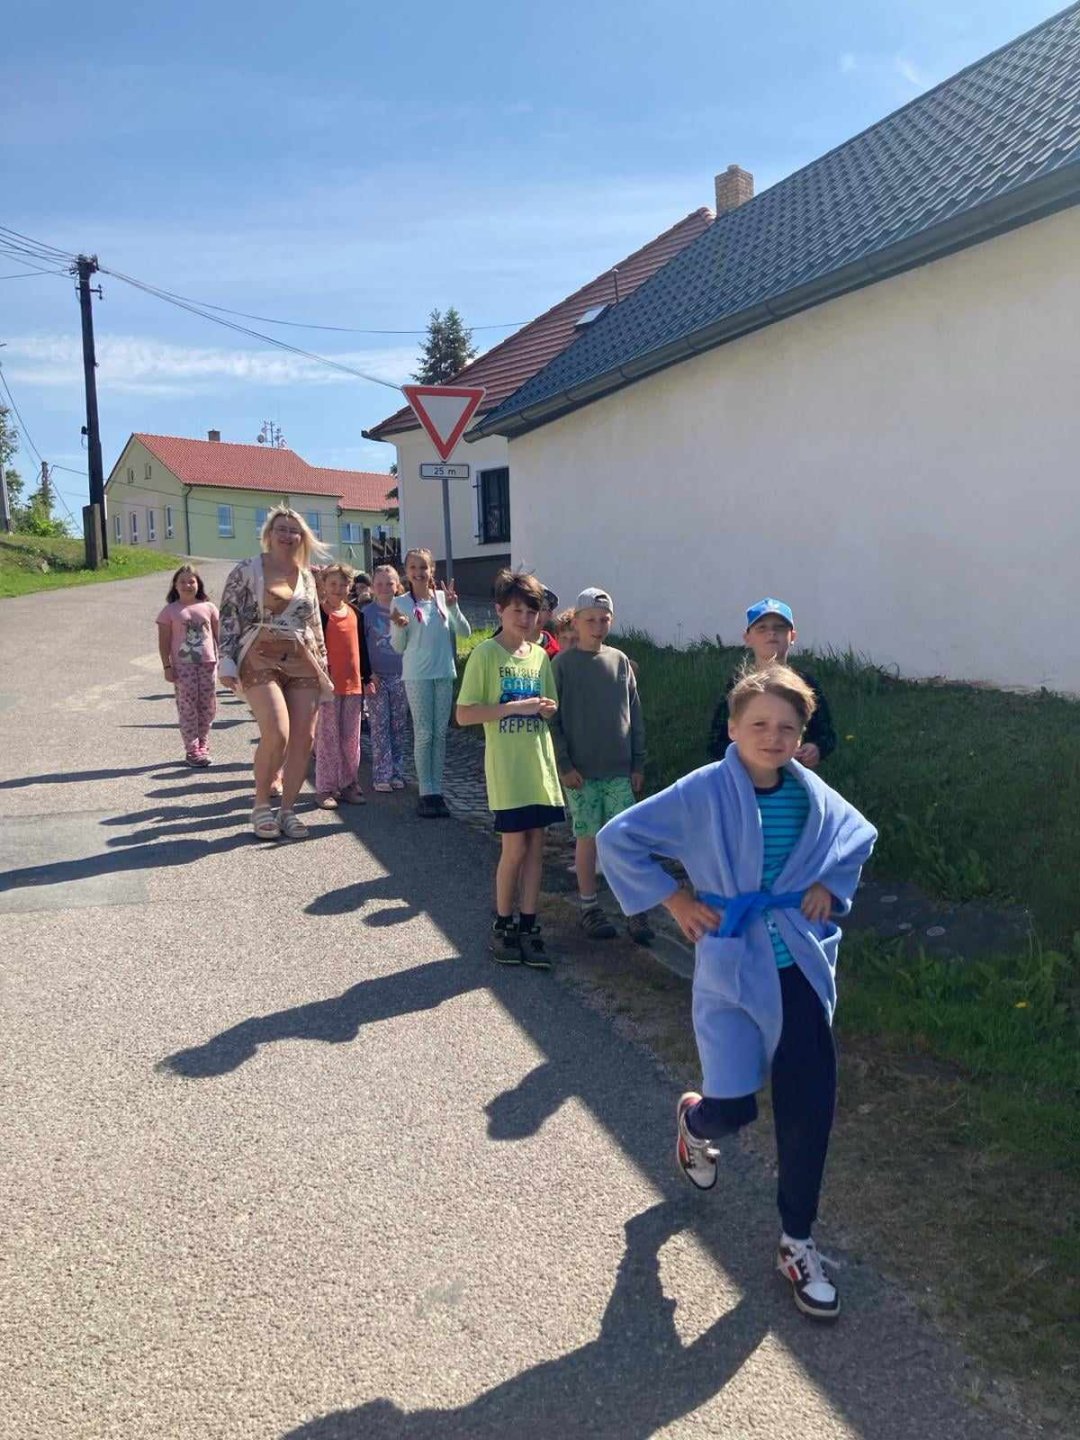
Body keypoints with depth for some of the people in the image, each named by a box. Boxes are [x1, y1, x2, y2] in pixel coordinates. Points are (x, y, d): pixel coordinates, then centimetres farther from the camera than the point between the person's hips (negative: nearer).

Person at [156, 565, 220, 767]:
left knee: (208, 706, 6)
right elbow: (164, 642, 1)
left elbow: (218, 635, 12)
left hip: (208, 663, 3)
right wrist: (167, 667, -5)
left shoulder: (208, 608, 8)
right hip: (183, 665, -2)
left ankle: (203, 744, 22)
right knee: (187, 707, -3)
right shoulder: (170, 611, 1)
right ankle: (192, 749, 0)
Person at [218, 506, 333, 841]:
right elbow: (228, 617, -1)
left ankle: (287, 810, 11)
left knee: (304, 738, -3)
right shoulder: (246, 570, 2)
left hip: (303, 662, 5)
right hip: (261, 660, -5)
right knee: (276, 732, -21)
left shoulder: (306, 576, 16)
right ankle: (261, 804, 0)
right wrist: (227, 662, -9)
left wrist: (323, 668, 16)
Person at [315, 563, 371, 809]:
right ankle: (325, 789, 6)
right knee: (327, 738, -1)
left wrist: (367, 676, 15)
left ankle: (348, 784, 19)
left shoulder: (355, 613, 12)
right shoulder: (319, 613, -4)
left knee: (352, 738, 9)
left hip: (353, 685, 5)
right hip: (328, 684, -5)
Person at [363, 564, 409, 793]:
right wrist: (367, 675, -8)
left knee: (399, 727, 7)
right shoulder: (367, 613, -3)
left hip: (400, 676, 3)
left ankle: (397, 772, 16)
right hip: (377, 677, -3)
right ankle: (381, 776, 3)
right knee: (379, 728, -1)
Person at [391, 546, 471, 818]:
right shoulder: (401, 603, -2)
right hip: (417, 676, -3)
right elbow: (398, 647, 0)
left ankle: (436, 790, 14)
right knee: (424, 734, -1)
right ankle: (426, 792, 6)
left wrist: (453, 607, -11)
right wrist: (399, 627, -18)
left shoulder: (443, 597, 4)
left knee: (440, 734, 7)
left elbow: (465, 633, 1)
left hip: (444, 673, 3)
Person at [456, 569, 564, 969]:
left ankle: (528, 927, 18)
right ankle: (502, 925, 18)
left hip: (541, 766, 5)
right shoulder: (486, 653, -7)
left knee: (535, 845, 7)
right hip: (506, 769, -5)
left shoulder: (540, 655, 9)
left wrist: (549, 709, -7)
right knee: (514, 848, -2)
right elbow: (464, 714, -12)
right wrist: (517, 706, -19)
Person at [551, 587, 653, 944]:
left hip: (620, 769, 3)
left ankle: (635, 910, 9)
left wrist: (638, 763, 6)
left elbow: (635, 714, 8)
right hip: (580, 770, -2)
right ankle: (589, 907, 19)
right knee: (587, 837, 6)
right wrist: (563, 764, -10)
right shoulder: (563, 664, -4)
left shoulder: (620, 661, 5)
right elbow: (552, 718, -5)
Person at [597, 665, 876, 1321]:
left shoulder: (814, 796, -2)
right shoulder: (701, 794, -15)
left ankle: (798, 1243, 26)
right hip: (732, 968, -3)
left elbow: (860, 837, 19)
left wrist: (829, 885, 3)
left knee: (810, 1108, 5)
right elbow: (617, 838, -10)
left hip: (801, 968, 4)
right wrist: (675, 899, -11)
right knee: (733, 1107, -2)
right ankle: (695, 1120, 38)